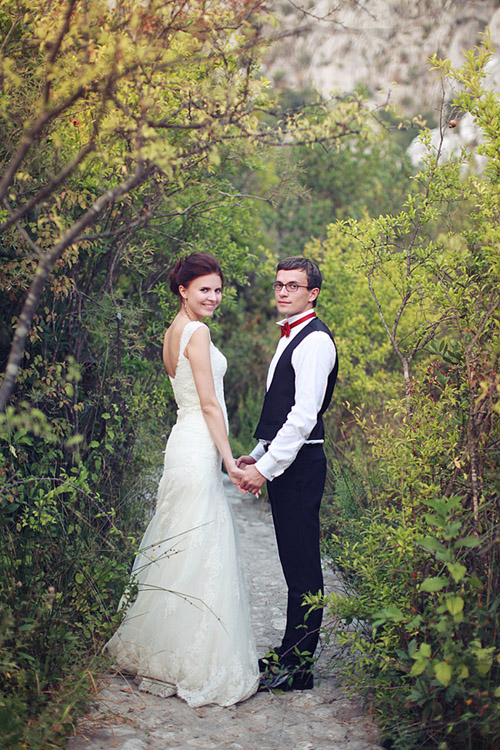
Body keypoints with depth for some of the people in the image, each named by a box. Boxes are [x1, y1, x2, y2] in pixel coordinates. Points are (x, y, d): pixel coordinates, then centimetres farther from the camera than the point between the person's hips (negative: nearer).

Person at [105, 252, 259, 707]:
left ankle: (158, 651, 25)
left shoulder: (175, 331, 17)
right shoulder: (197, 333, -12)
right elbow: (209, 404, -15)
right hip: (200, 450, -10)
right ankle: (196, 665, 2)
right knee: (200, 552, -5)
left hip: (184, 444, 10)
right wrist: (229, 459, -13)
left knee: (180, 550, 15)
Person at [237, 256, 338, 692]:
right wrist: (257, 455, 16)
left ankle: (298, 668, 4)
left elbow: (304, 415, -20)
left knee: (302, 568, -3)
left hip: (300, 465, -10)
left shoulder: (315, 340, -13)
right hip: (282, 463, 10)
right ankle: (292, 653, 25)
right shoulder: (290, 337, 19)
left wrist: (266, 467, -19)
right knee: (294, 564, 15)